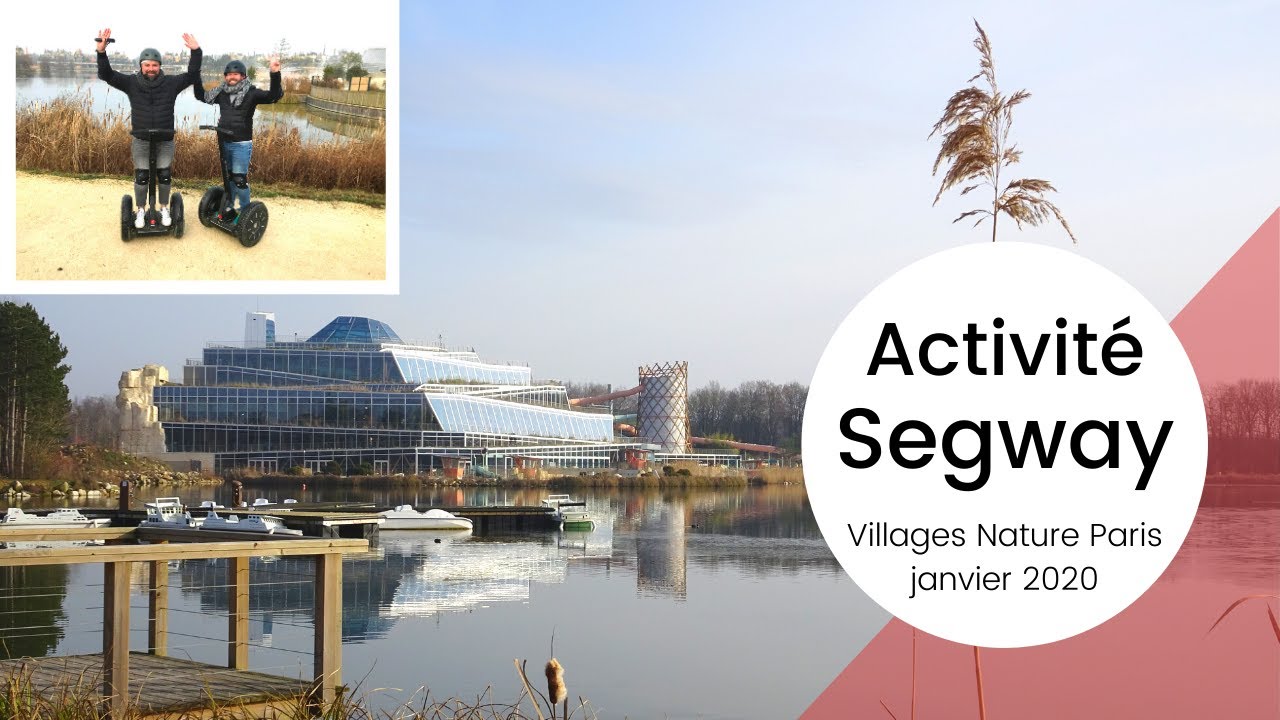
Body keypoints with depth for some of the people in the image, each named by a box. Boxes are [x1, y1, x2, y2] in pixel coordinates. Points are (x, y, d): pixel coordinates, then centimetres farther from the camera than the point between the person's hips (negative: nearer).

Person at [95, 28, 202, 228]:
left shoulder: (171, 83, -3)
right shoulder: (131, 83, -3)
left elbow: (192, 75, -8)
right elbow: (107, 75, -8)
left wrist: (196, 52, -19)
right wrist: (101, 52, -23)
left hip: (165, 141, 0)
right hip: (141, 141, 0)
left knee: (165, 177, 8)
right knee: (141, 177, 4)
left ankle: (164, 209, 27)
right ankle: (141, 211, 22)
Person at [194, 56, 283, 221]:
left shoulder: (251, 93, -8)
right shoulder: (221, 93, 7)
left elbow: (273, 96, -20)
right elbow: (201, 95, 19)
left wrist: (275, 73, -35)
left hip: (242, 144, -5)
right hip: (224, 142, 5)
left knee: (239, 179, -4)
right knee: (228, 176, 17)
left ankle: (245, 211, 10)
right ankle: (227, 207, 30)